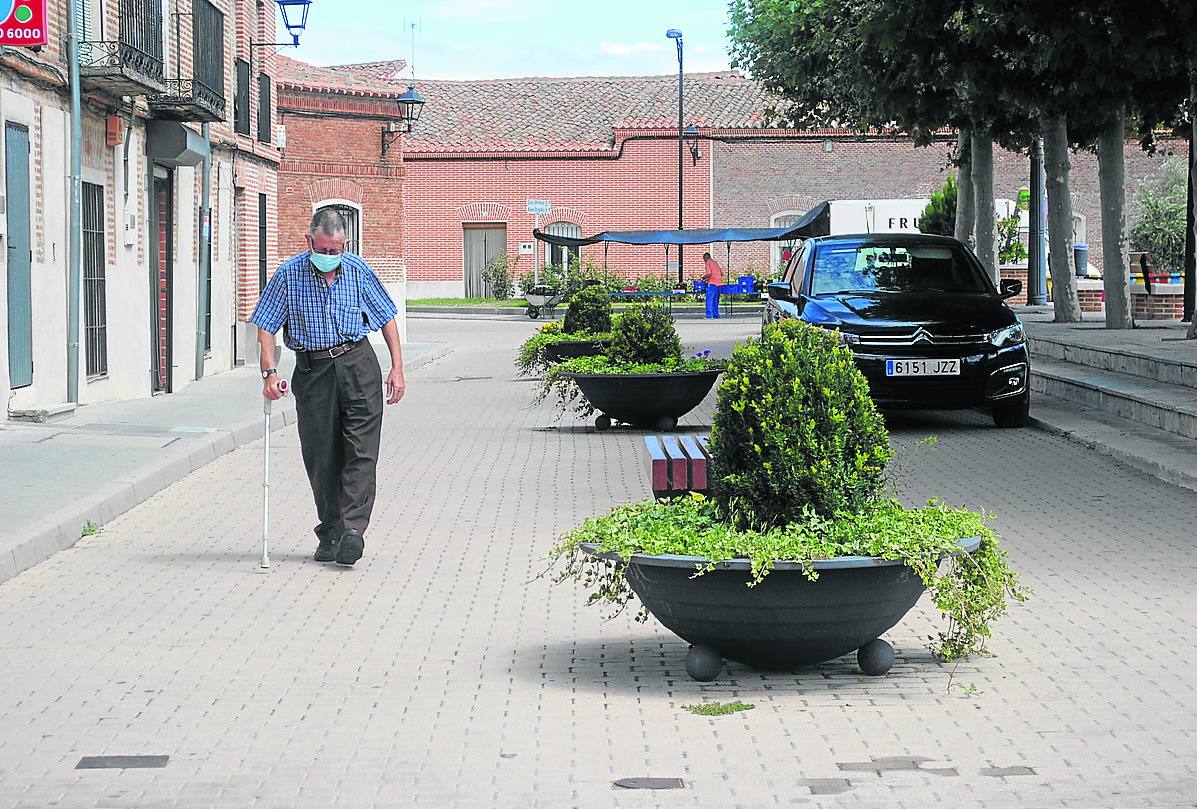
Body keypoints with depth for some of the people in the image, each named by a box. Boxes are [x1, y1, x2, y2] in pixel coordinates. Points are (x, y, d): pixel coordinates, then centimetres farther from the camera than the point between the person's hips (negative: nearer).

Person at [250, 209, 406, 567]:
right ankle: (329, 532, 13)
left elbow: (387, 317, 9)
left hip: (357, 363, 0)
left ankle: (352, 529, -15)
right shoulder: (289, 274, -3)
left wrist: (397, 368, 3)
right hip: (312, 371, 0)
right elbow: (266, 325, -1)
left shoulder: (357, 269, 1)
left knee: (361, 451, -11)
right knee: (320, 457, 3)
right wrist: (269, 373, -13)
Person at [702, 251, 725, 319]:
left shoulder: (708, 263, -4)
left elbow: (709, 273, -17)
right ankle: (716, 314, 13)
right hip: (719, 282, 8)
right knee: (715, 300, 14)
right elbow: (722, 273, 20)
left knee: (709, 300, -7)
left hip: (712, 283, -8)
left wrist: (703, 278, -1)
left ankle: (709, 315, -13)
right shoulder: (716, 262, 20)